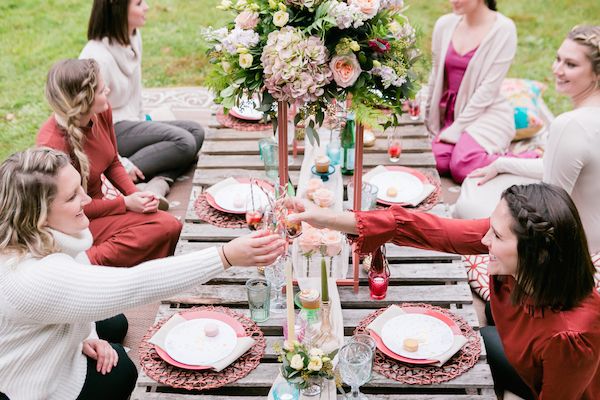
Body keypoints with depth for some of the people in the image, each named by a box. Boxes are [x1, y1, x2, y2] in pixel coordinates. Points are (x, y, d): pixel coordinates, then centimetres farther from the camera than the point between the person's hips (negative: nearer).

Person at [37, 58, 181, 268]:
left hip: (97, 205, 7)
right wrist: (125, 203, -16)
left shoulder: (102, 113, -7)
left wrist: (136, 195, -8)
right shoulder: (53, 142, -26)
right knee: (162, 227, -21)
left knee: (171, 226, -13)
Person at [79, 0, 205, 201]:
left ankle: (158, 183, -21)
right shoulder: (97, 57, -23)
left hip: (131, 123, 9)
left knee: (195, 131, -4)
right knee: (183, 142, -20)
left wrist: (143, 122, 12)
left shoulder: (134, 37, 1)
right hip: (111, 131, -9)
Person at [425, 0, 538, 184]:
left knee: (462, 167, -28)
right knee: (438, 161, -25)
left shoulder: (503, 29, -11)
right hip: (451, 112, 4)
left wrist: (457, 128, -16)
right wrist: (430, 122, 12)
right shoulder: (444, 24, 4)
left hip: (488, 113, -4)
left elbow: (489, 88, -14)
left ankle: (534, 159, -9)